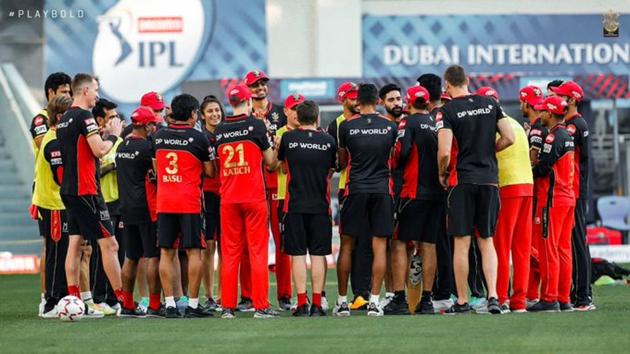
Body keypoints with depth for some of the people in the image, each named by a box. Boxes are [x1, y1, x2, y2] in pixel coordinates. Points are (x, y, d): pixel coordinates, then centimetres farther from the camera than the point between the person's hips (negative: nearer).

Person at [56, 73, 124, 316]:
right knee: (109, 244, -6)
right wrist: (113, 135, 0)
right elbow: (99, 151, -17)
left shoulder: (64, 120, 15)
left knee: (75, 244, 7)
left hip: (69, 190, 9)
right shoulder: (84, 116, -12)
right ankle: (123, 302, -6)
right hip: (86, 191, -9)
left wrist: (102, 136, 14)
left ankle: (73, 299, 4)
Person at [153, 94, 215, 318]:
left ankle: (169, 304, 2)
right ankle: (193, 304, -1)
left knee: (166, 253, 5)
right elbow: (210, 172, 1)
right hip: (189, 202, -4)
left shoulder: (159, 137, 7)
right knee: (193, 252, 1)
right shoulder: (198, 138, -6)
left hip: (164, 202, 4)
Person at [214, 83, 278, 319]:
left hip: (228, 198, 3)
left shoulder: (220, 131, 7)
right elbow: (270, 161, 1)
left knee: (230, 253, 6)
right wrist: (269, 143, 20)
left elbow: (218, 166, 13)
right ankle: (261, 306, -4)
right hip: (254, 197, -3)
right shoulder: (256, 125, -5)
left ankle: (227, 306, 3)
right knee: (258, 251, -1)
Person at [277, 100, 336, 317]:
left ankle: (302, 304, -2)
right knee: (318, 254, 4)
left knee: (298, 254, 2)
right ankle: (317, 305, 1)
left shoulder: (287, 138, -3)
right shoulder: (327, 141, -1)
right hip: (320, 205, 0)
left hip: (295, 205, 0)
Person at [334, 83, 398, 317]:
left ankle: (342, 300, 9)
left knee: (347, 245, 8)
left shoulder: (347, 127, -3)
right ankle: (374, 301, -3)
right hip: (382, 190, 1)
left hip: (356, 190, -1)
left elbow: (341, 162, 9)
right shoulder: (390, 126, 2)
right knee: (379, 246, 2)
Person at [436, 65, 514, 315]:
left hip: (462, 180, -4)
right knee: (486, 241, 9)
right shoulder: (490, 104, 6)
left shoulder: (447, 112, -8)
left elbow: (444, 153, -15)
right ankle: (493, 295, -4)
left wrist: (442, 174, 4)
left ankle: (462, 301, 4)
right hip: (489, 179, 4)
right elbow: (509, 138, 3)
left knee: (462, 243, 1)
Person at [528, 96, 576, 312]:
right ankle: (564, 299, 11)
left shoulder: (554, 137, -14)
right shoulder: (567, 136, 14)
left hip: (552, 198, -9)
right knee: (563, 249, 10)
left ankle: (549, 299, -8)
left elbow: (543, 168, -16)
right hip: (568, 197, 9)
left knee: (549, 249, -7)